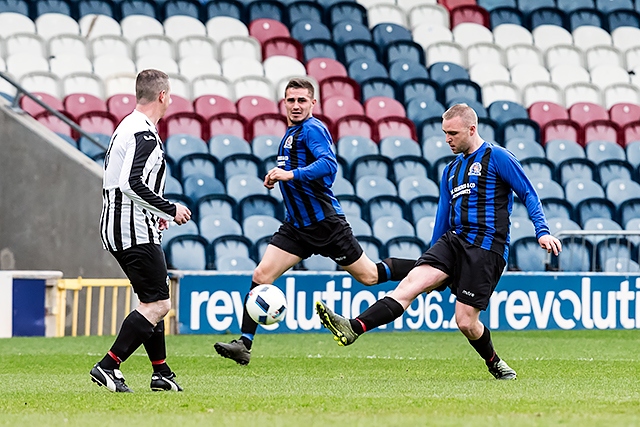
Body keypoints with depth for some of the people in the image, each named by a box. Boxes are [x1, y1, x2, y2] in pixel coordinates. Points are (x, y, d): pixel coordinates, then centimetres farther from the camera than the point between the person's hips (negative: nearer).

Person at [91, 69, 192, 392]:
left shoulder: (127, 127, 15)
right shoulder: (145, 135, -16)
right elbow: (132, 184, -27)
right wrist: (170, 210, -18)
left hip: (114, 228, 11)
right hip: (135, 231, -11)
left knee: (153, 301, 18)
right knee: (159, 305, -9)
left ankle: (161, 373, 22)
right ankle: (108, 367, -14)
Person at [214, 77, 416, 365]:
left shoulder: (312, 129, -13)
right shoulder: (291, 132, 15)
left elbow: (329, 164, -29)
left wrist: (291, 174, -36)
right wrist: (277, 177, 16)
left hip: (325, 222, -8)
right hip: (297, 226, 8)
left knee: (369, 276, 3)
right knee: (261, 275, -7)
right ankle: (244, 344, -8)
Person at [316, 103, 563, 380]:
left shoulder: (496, 157, -2)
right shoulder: (451, 169, 20)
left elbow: (528, 194, -3)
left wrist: (542, 232, -15)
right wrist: (434, 260, 23)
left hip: (486, 248, -6)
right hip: (453, 241, 6)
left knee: (466, 321, -8)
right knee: (411, 283, -14)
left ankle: (495, 364, 21)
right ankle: (352, 329, -29)